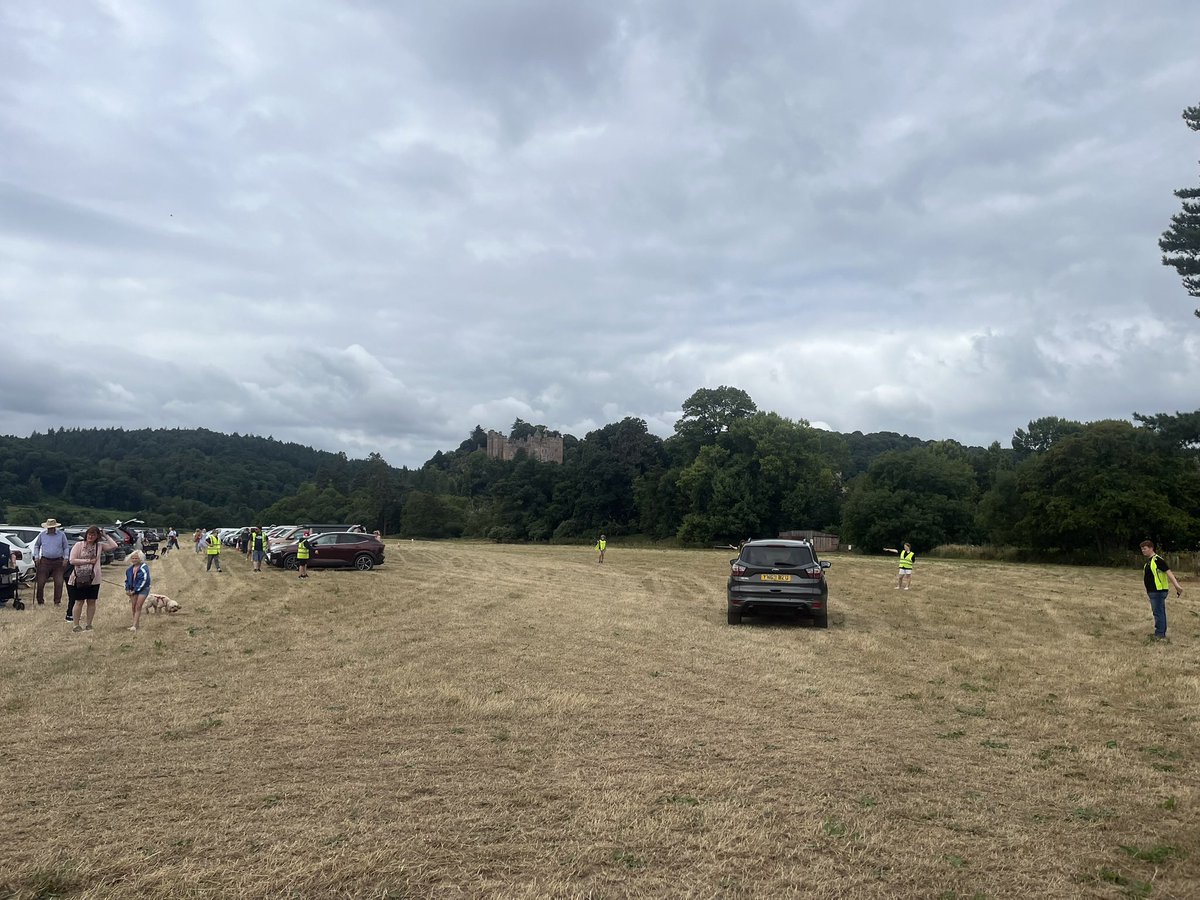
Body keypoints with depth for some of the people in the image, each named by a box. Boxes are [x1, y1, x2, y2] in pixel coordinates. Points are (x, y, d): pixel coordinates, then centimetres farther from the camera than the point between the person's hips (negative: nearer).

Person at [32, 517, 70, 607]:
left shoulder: (61, 535, 2)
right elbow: (36, 546, 17)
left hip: (58, 562, -1)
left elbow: (66, 547, 8)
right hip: (44, 561, 1)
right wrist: (36, 557, 7)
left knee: (59, 582, -4)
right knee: (41, 582, 2)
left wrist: (65, 558, -1)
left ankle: (57, 601, 5)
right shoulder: (42, 535, 4)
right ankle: (40, 601, 16)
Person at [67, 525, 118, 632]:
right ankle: (76, 625, 10)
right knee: (79, 602, 2)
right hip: (80, 579, -2)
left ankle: (88, 624, 16)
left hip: (93, 579, 2)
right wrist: (88, 561, -13)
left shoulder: (99, 546, 6)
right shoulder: (79, 545, 0)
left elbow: (114, 546, -6)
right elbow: (72, 561, -8)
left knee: (92, 602, 6)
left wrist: (105, 536, -2)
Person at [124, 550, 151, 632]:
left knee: (138, 607, -11)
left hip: (143, 589, -6)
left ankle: (135, 625, -14)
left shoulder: (144, 568, -12)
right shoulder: (130, 568, 8)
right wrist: (127, 589, 3)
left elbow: (144, 580, -17)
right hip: (133, 589, 6)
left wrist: (135, 590, -17)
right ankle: (136, 622, 19)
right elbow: (127, 579, 17)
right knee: (133, 607, 5)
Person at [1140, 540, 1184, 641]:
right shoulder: (1148, 561, 14)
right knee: (1160, 613, 14)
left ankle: (1159, 635, -3)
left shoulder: (1157, 560, -16)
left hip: (1158, 591, -10)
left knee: (1158, 613, -7)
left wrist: (1177, 586, -34)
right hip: (1152, 591, 10)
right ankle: (1162, 634, 21)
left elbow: (1169, 572, -25)